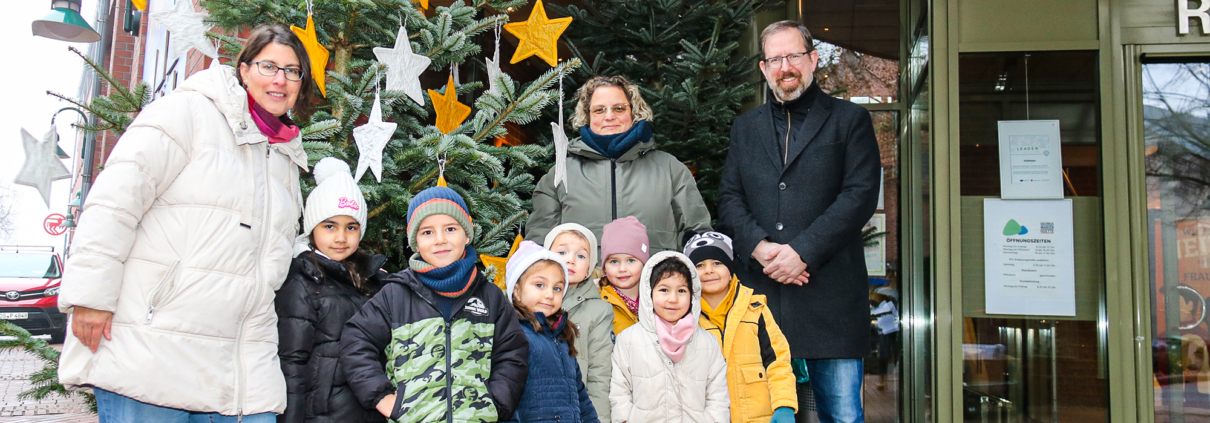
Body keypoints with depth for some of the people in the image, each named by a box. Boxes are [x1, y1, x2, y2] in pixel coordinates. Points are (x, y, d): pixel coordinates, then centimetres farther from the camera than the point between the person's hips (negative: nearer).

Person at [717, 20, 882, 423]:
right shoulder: (746, 127, 18)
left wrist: (803, 251, -13)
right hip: (760, 289, 3)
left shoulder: (850, 120, 7)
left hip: (830, 291, -3)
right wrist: (759, 247, -9)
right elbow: (729, 198, 10)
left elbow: (861, 194, -4)